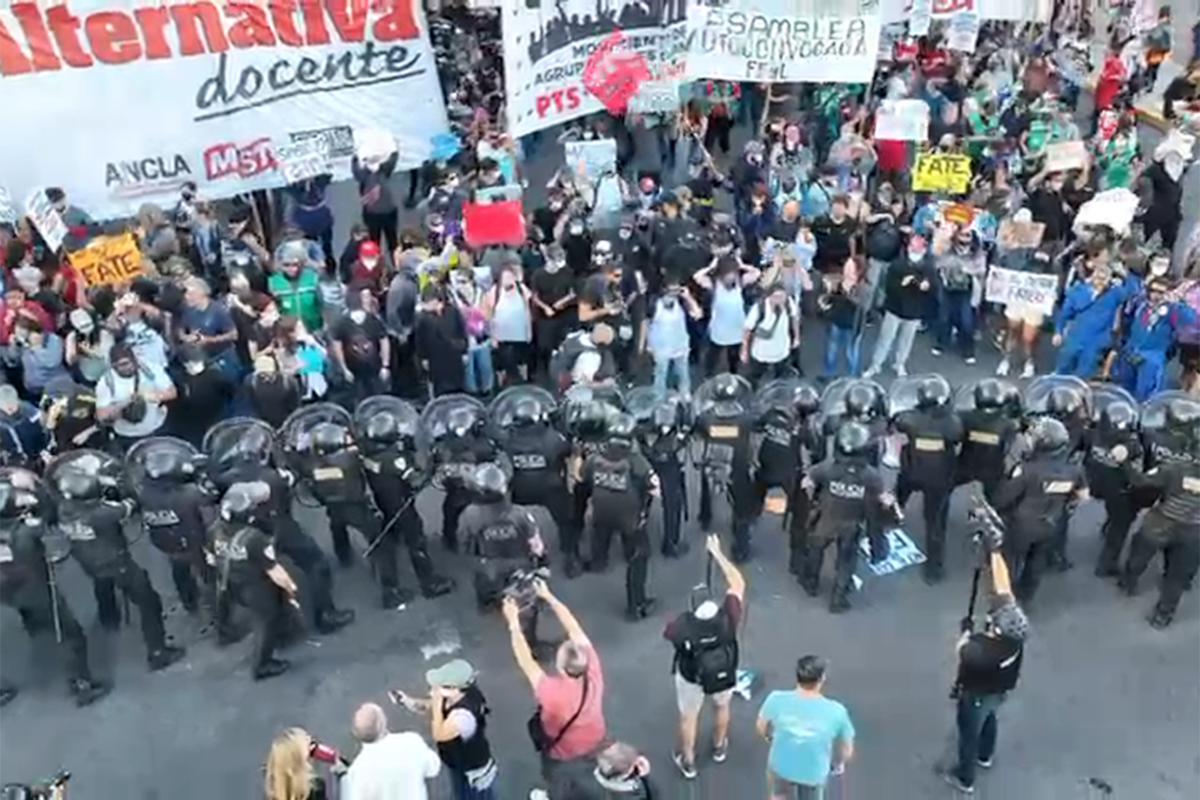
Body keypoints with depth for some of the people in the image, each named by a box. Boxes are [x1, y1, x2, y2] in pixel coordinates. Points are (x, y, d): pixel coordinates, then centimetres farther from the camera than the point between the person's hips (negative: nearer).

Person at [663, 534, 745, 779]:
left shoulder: (683, 626, -37)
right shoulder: (728, 620, -37)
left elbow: (668, 633, -11)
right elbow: (738, 584, -24)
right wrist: (717, 553, -19)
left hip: (691, 677, -1)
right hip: (724, 675, 1)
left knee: (688, 717, 27)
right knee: (721, 707, 34)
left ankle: (688, 762, 48)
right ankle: (719, 748, 60)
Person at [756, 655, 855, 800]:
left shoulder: (777, 700, -25)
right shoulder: (835, 711, -27)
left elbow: (761, 728, -5)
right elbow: (847, 752, -12)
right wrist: (838, 763, 11)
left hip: (781, 765, 1)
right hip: (814, 773, -1)